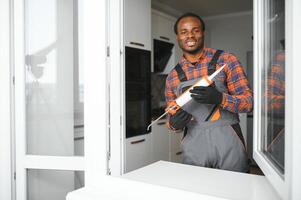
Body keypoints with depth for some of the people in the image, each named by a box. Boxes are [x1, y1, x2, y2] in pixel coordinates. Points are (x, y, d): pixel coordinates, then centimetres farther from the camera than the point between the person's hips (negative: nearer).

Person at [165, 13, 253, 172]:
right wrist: (174, 123, -11)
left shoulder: (226, 60, -3)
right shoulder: (172, 76, 6)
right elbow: (172, 119, 13)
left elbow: (248, 102, -5)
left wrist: (220, 98, -24)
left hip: (227, 142, -2)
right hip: (193, 146, 2)